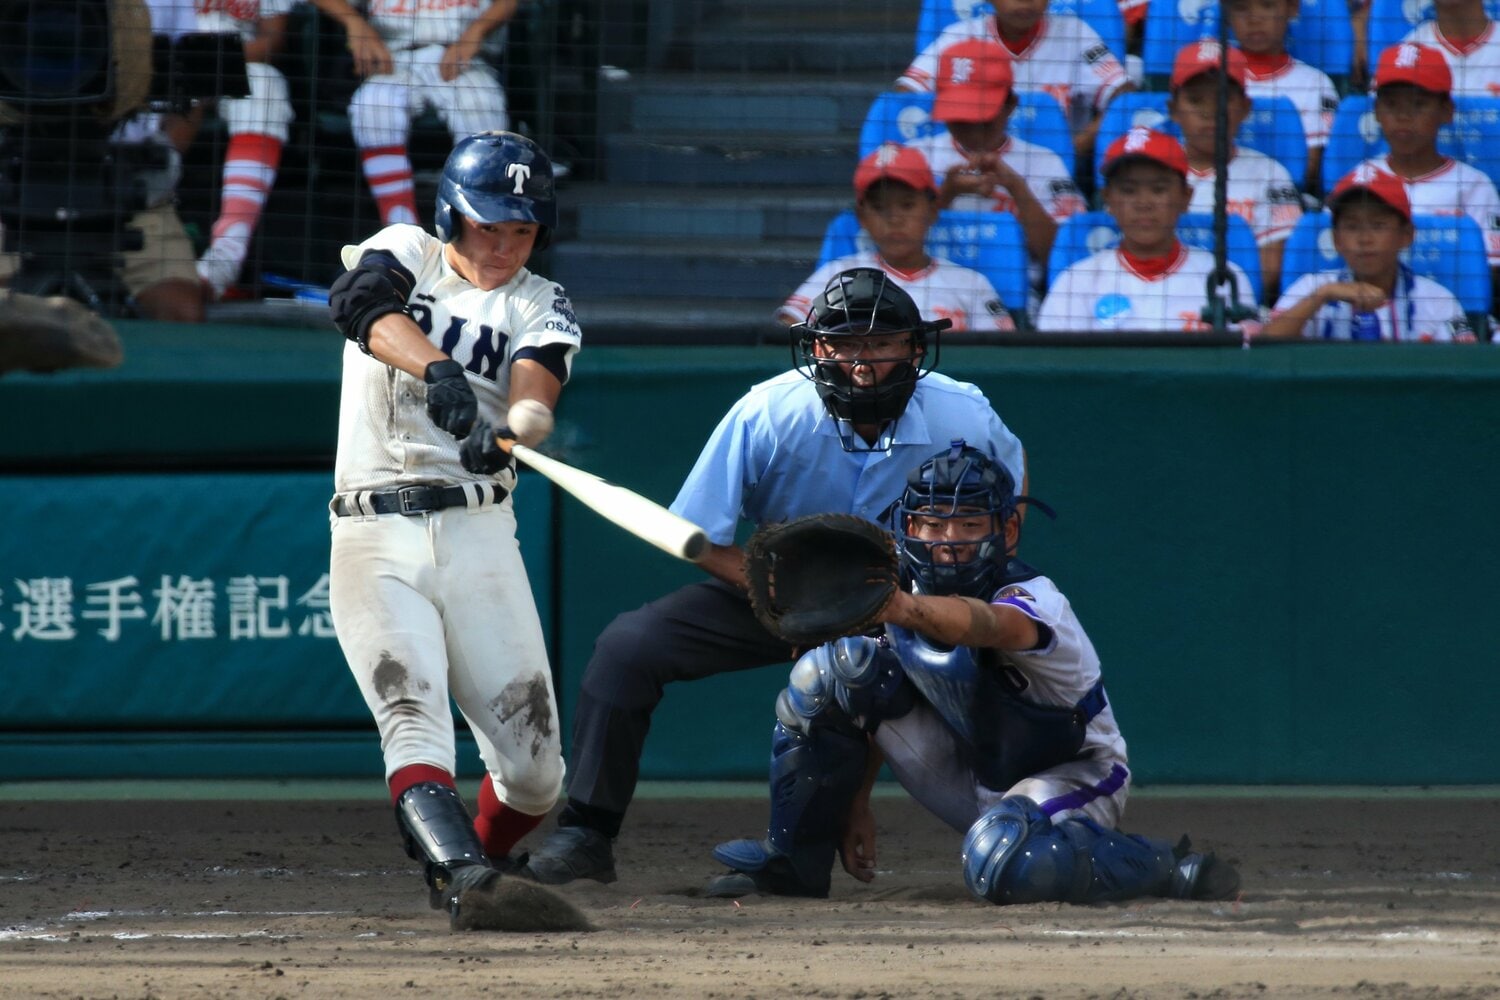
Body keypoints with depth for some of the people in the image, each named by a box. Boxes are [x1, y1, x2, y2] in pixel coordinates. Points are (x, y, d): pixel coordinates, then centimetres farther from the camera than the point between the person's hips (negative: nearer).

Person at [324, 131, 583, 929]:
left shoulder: (540, 309, 12)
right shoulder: (405, 254, 9)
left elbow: (535, 394, -10)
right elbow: (361, 303, -16)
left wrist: (512, 434, -35)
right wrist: (438, 369, -35)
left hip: (479, 534, 2)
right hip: (374, 535, -2)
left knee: (533, 768, -3)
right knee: (414, 721, -23)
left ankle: (477, 862, 23)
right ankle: (455, 865, -38)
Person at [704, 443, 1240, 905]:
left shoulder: (1035, 602, -30)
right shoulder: (910, 595, -9)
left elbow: (985, 624, -56)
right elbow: (876, 704, 7)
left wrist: (904, 609, -75)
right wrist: (856, 802, 5)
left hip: (1072, 774, -6)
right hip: (971, 772, 6)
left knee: (1002, 864, -40)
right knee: (832, 673, -11)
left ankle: (1167, 867, -13)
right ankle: (791, 861, 2)